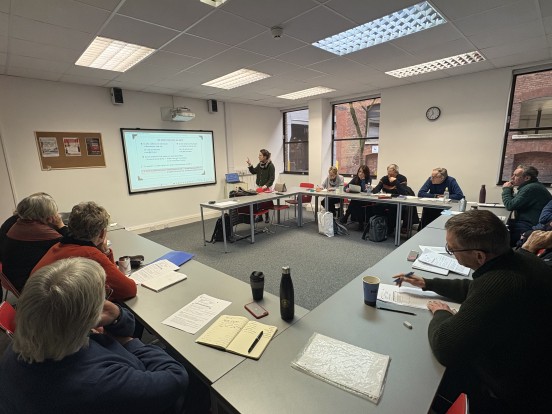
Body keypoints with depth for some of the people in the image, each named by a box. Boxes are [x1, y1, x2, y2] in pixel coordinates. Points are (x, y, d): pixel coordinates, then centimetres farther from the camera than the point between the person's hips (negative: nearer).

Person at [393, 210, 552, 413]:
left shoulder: (496, 285, -40)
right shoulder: (521, 258, -11)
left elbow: (444, 347, -33)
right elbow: (473, 289, 8)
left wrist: (440, 314, -14)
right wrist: (427, 283, 8)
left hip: (513, 395, -7)